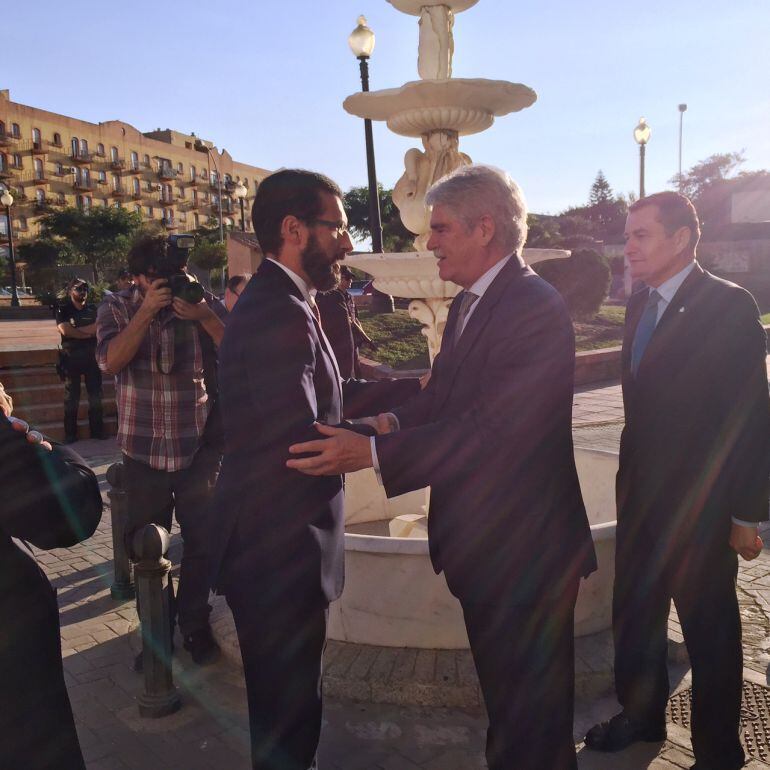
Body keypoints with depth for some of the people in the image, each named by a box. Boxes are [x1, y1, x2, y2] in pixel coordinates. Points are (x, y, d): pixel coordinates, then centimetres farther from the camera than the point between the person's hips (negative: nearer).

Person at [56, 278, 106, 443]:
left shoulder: (93, 309, 9)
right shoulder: (63, 310, 2)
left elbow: (98, 327, -8)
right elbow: (65, 330, -14)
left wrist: (75, 330, -13)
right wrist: (89, 332, -8)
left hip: (92, 357, 3)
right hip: (71, 358, -2)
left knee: (95, 395, 7)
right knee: (71, 397, 2)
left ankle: (97, 430, 16)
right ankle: (70, 434, 7)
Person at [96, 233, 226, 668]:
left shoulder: (205, 303, -2)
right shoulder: (117, 308, 0)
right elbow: (111, 361, -16)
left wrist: (204, 317, -24)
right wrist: (147, 311, -21)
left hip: (199, 446, 0)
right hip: (144, 448, 1)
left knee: (202, 541, 7)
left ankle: (195, 625, 27)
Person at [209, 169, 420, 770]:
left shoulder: (279, 303, 9)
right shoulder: (281, 314, -24)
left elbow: (329, 397, 14)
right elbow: (303, 444, -29)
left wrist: (418, 386, 11)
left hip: (280, 545, 10)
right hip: (278, 555, -10)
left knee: (291, 701, 27)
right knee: (288, 716, 10)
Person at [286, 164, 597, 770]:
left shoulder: (535, 308, -22)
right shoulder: (469, 303, 9)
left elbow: (489, 430, -30)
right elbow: (445, 396, 10)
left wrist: (373, 452, -31)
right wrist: (396, 420, -8)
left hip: (525, 548, -9)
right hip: (480, 544, 9)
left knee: (534, 710, 12)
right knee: (502, 693, 27)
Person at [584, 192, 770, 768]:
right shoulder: (641, 306, 7)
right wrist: (630, 481, 13)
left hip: (700, 506, -7)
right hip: (641, 496, 7)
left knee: (711, 634, 11)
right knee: (634, 617, 20)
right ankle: (642, 716, 43)